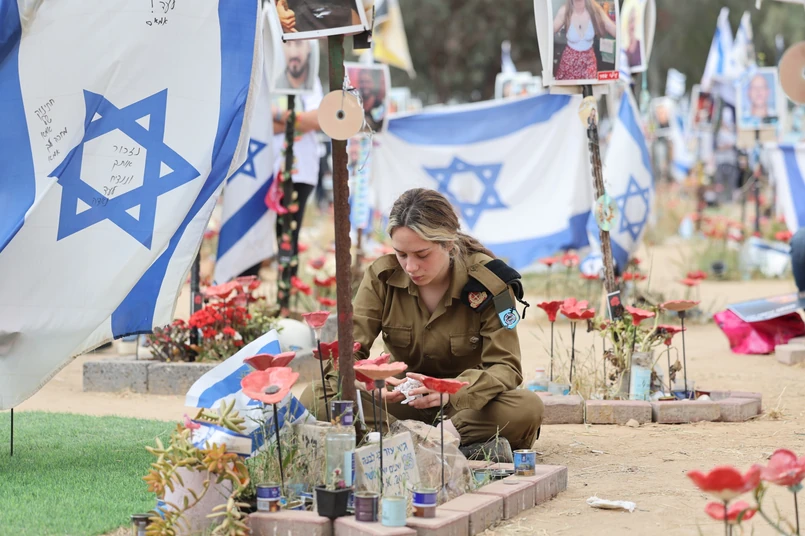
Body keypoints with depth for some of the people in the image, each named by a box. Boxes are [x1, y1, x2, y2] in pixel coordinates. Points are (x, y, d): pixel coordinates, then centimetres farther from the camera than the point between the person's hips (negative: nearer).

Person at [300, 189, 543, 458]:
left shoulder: (488, 282, -16)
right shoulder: (382, 276, -10)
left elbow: (506, 367, -20)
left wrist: (450, 391, -41)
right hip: (407, 401, 2)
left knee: (528, 408, -34)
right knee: (314, 398, -24)